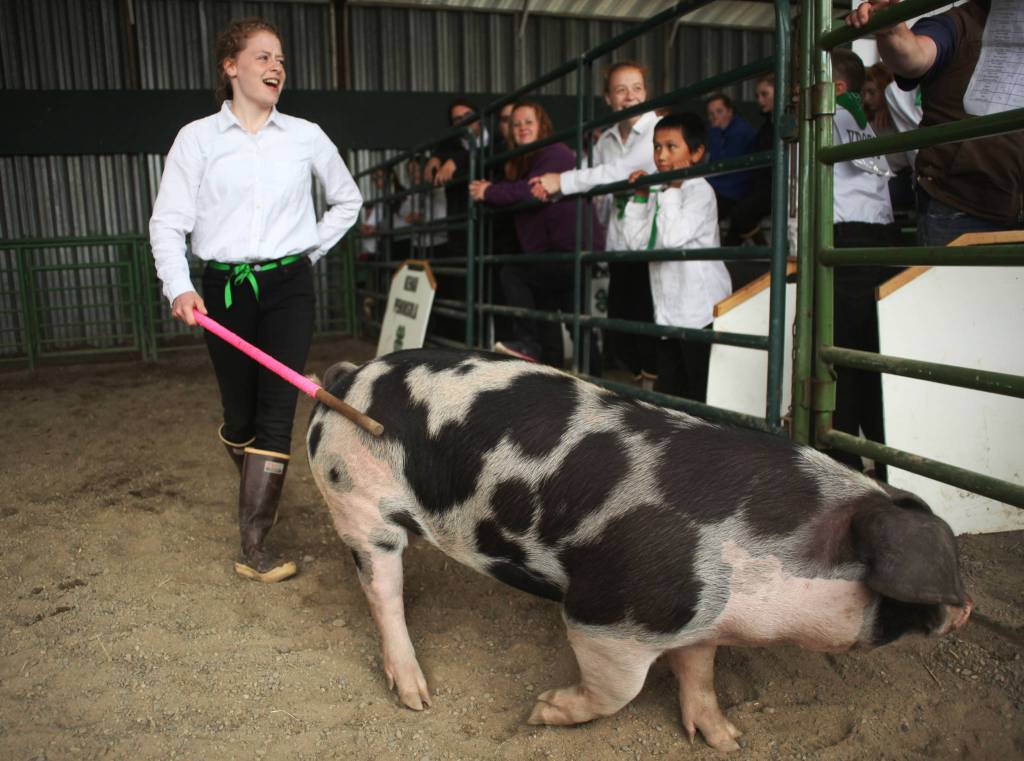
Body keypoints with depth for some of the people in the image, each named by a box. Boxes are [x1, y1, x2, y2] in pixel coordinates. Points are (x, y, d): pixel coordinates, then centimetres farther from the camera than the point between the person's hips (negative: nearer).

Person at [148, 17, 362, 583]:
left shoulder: (306, 137, 5)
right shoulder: (197, 138, 2)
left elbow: (347, 200, 19)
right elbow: (168, 222, -2)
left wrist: (312, 249, 10)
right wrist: (179, 288, -17)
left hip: (288, 287, 0)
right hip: (224, 288, 0)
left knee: (276, 412, -7)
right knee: (239, 413, 8)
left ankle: (253, 544, 0)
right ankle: (254, 493, 39)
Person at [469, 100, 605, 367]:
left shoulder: (556, 153, -10)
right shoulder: (524, 161, 19)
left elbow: (532, 190, -23)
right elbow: (516, 200, 17)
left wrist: (489, 192, -13)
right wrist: (489, 191, -1)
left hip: (573, 250, -10)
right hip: (552, 253, 10)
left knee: (512, 273, -15)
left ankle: (528, 341, -11)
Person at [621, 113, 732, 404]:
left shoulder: (699, 191, -11)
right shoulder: (660, 193, 14)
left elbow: (673, 236, -25)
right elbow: (637, 242, 8)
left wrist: (673, 189, -17)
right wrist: (640, 197, 2)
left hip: (701, 311, -8)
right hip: (668, 313, 8)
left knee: (702, 395, -2)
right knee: (667, 391, 15)